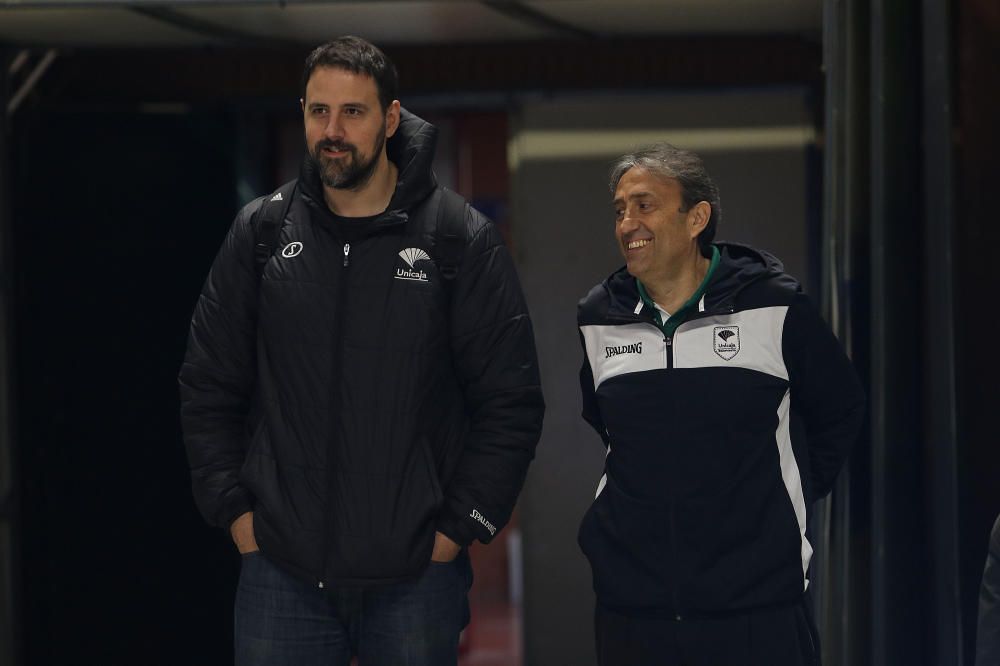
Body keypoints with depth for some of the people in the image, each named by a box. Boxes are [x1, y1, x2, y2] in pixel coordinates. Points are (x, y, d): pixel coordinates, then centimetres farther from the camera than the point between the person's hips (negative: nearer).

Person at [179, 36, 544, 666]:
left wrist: (456, 528, -5)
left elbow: (511, 403, -1)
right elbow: (209, 388, 11)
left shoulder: (464, 240, -1)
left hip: (416, 576, -2)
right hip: (280, 577, 2)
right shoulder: (262, 232, 6)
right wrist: (236, 513, 3)